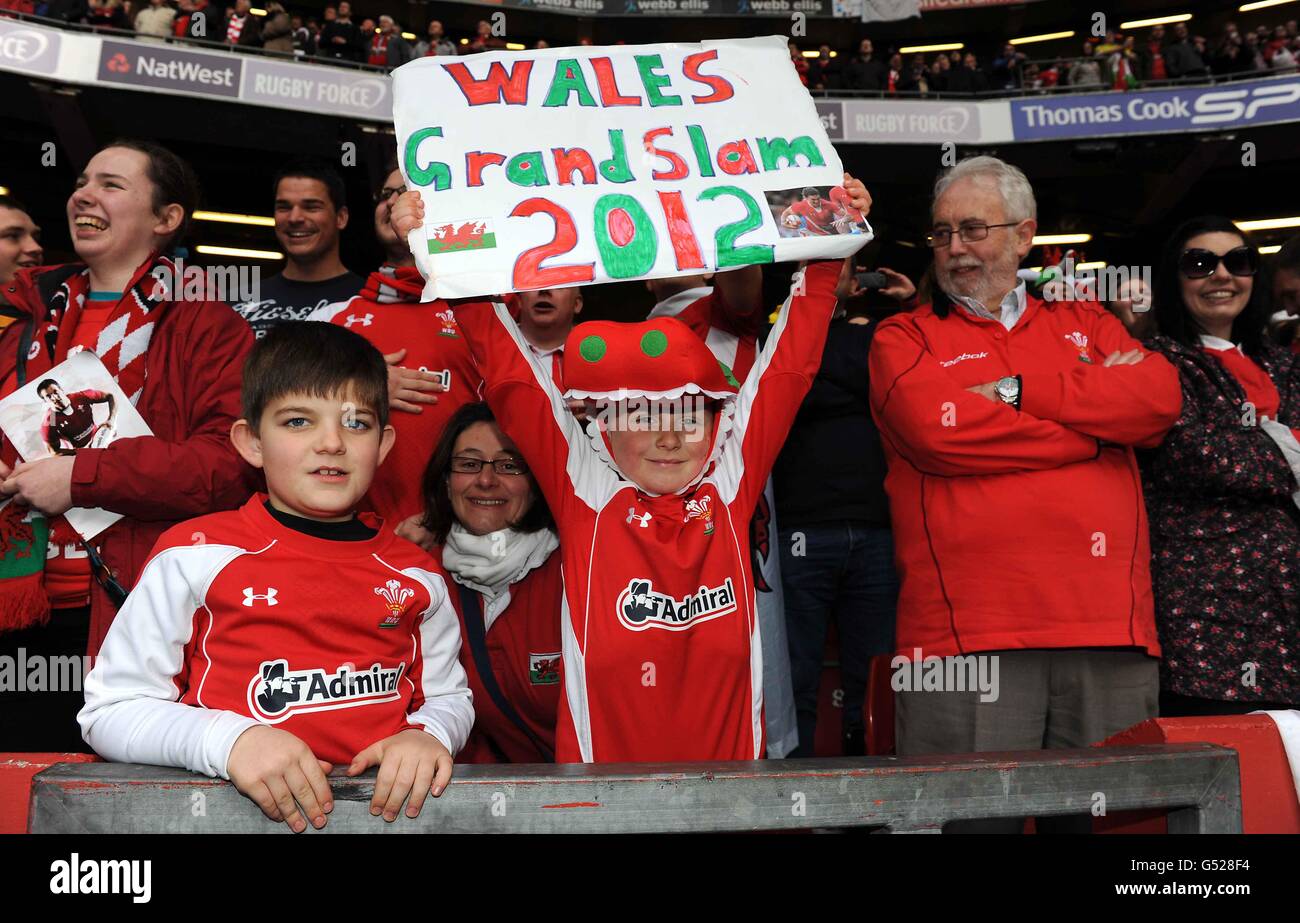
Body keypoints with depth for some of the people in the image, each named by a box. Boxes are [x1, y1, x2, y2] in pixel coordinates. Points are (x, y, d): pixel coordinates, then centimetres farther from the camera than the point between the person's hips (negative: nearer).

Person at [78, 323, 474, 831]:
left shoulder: (415, 575, 11)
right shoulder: (195, 556, 0)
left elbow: (449, 695, 23)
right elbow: (109, 711, 0)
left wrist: (429, 734, -1)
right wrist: (230, 741, -16)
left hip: (390, 805, 2)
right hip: (234, 808, -2)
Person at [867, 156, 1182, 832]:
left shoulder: (1086, 323, 22)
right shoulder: (904, 338, 12)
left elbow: (1160, 397, 2)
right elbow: (936, 429, -9)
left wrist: (1014, 389, -5)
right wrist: (1098, 422, -1)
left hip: (1108, 625, 3)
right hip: (967, 628, -3)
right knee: (974, 817, -2)